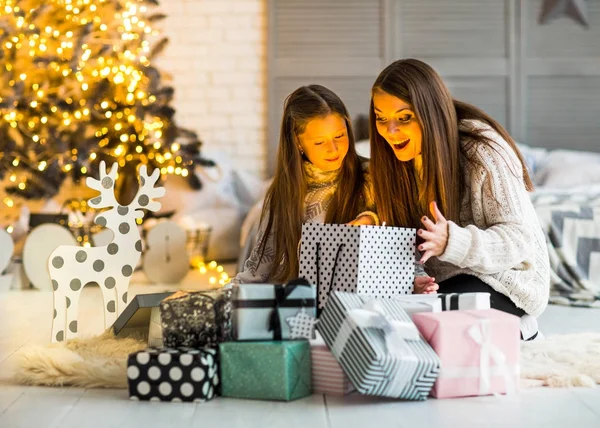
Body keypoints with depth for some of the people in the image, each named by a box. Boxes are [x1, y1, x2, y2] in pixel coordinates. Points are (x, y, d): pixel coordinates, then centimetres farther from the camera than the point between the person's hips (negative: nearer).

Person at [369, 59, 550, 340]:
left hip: (504, 278, -6)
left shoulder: (483, 151, -22)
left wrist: (451, 241, -41)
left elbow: (520, 238, -23)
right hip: (438, 279, 6)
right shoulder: (399, 158, -3)